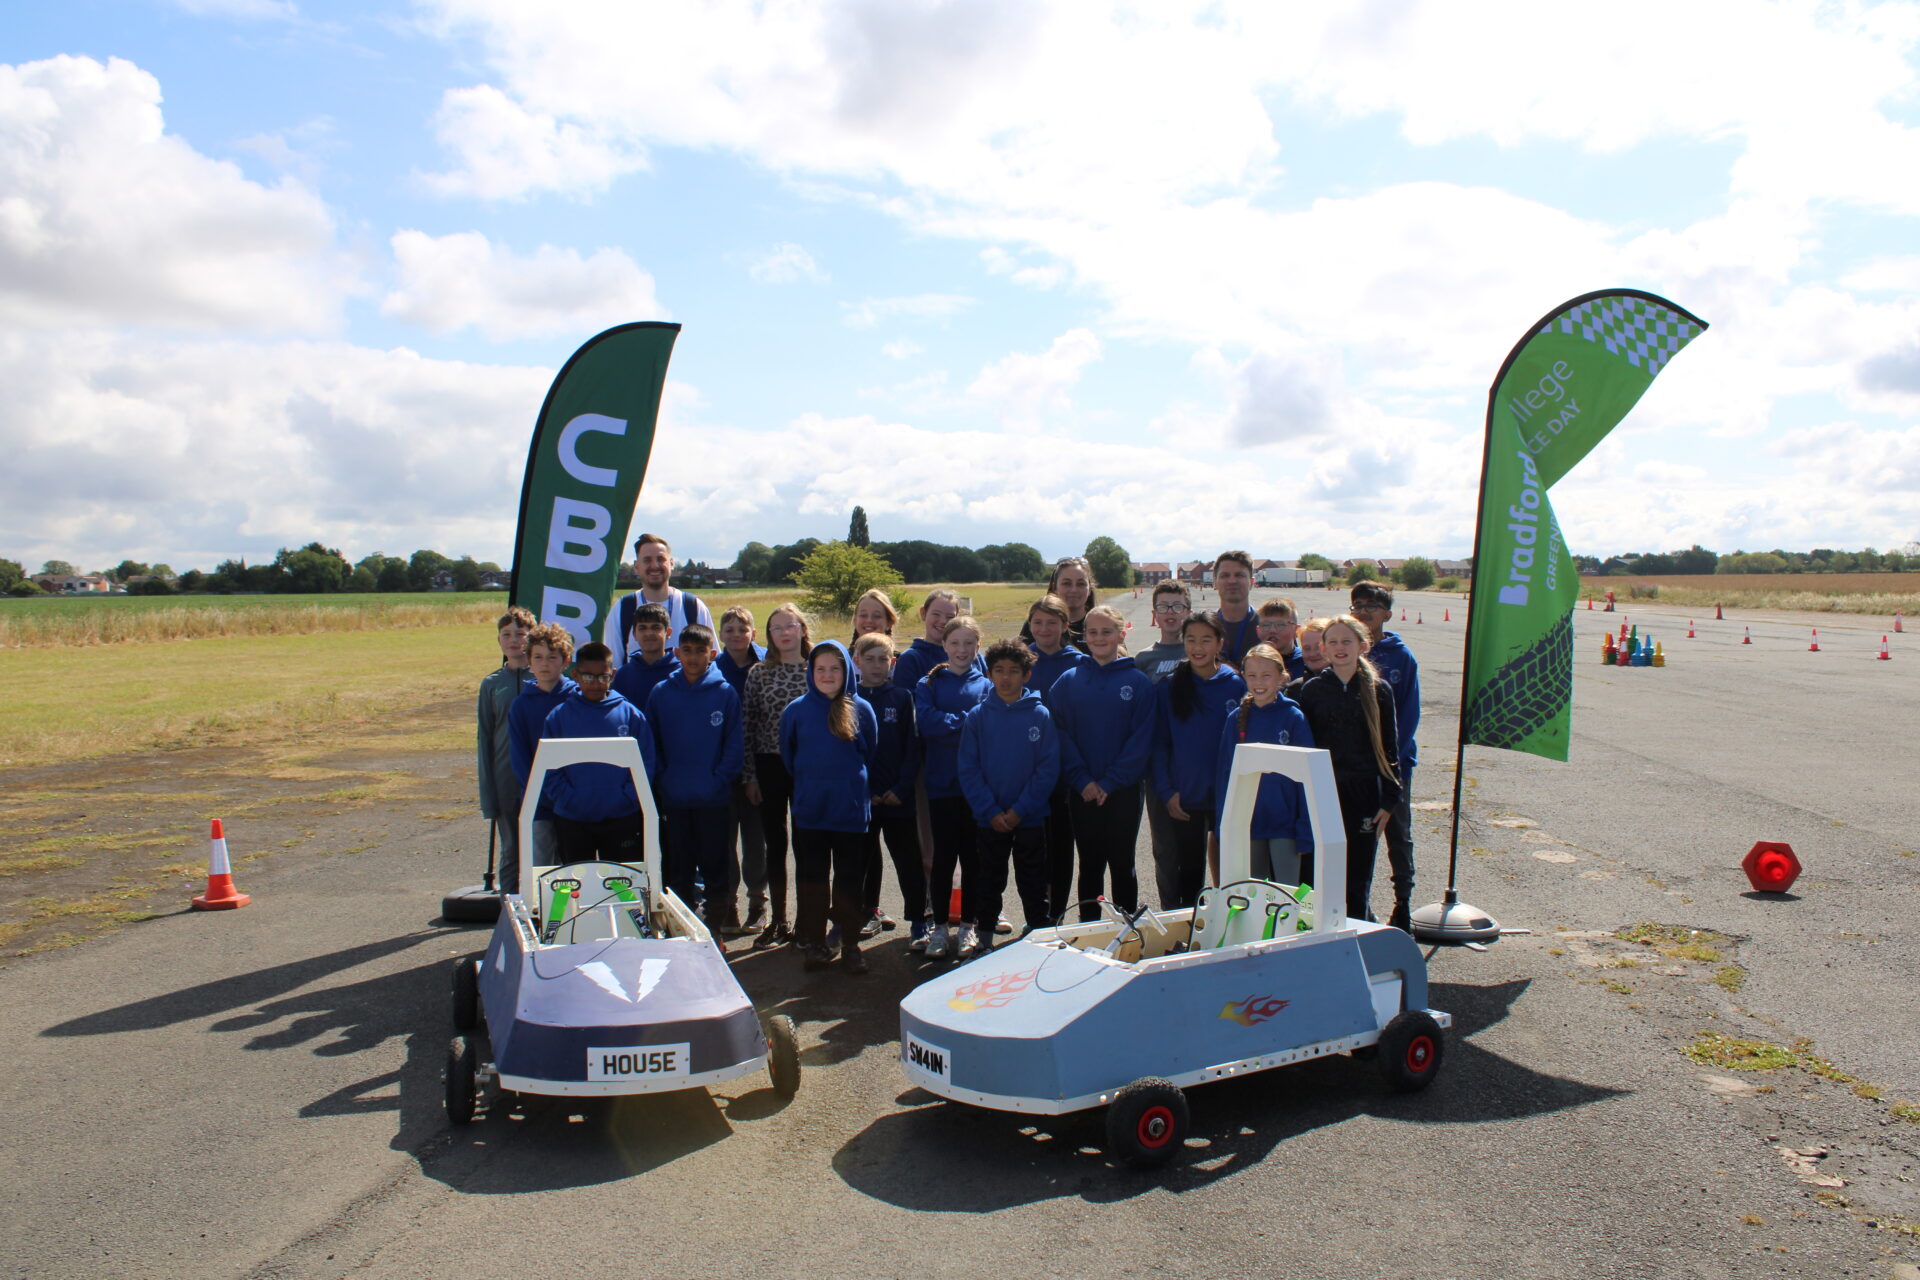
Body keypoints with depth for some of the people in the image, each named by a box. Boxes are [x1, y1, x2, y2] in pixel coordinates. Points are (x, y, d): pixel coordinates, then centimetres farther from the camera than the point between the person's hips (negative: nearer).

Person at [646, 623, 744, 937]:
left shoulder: (725, 693, -4)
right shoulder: (661, 693, 2)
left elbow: (735, 744, -3)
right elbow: (651, 744, 6)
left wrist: (720, 779, -12)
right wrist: (660, 779, -3)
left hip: (713, 797, -2)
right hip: (673, 797, 2)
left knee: (714, 864, 6)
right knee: (679, 867, 12)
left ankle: (715, 927, 17)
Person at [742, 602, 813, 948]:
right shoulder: (758, 674, 4)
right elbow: (749, 727, 3)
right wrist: (750, 775, -1)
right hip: (770, 767, 1)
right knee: (775, 844, 8)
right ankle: (778, 921, 18)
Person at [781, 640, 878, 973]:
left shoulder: (861, 711, -1)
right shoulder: (796, 710, 0)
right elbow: (788, 757, 13)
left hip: (851, 809, -1)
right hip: (809, 810, 1)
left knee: (850, 880, 6)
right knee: (812, 879, 8)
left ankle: (850, 945, 16)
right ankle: (814, 943, 18)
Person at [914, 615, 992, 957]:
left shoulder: (986, 684, 7)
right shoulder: (929, 683, 6)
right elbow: (926, 722, -11)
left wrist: (947, 723, -15)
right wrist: (965, 722, -13)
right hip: (941, 783, 0)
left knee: (973, 855, 7)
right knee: (943, 856, 4)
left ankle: (970, 927, 17)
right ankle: (940, 927, 14)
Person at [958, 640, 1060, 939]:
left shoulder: (1040, 715, -4)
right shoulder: (977, 716, -2)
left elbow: (1048, 769, -7)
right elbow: (968, 769, -4)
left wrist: (1019, 810, -13)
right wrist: (991, 811, -13)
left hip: (1030, 817, -1)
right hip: (988, 819, 1)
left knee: (1033, 882, 9)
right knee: (988, 881, 13)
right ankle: (983, 937, 25)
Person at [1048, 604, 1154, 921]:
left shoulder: (1138, 682, -2)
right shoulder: (1069, 681, 2)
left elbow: (1141, 739, -7)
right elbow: (1060, 733, -3)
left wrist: (1110, 782, -12)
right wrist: (1082, 780, -12)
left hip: (1123, 791, -1)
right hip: (1082, 792, 1)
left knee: (1122, 864, 7)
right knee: (1090, 865, 10)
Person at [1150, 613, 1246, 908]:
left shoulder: (1236, 685, 0)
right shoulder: (1169, 687, 1)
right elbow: (1159, 744, 1)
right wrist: (1166, 792, -7)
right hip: (1183, 800, 0)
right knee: (1188, 871, 9)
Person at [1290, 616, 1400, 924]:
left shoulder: (1378, 690, 3)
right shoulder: (1312, 688, 4)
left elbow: (1389, 748, 5)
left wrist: (1389, 799, 0)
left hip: (1364, 792, 0)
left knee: (1358, 880, 4)